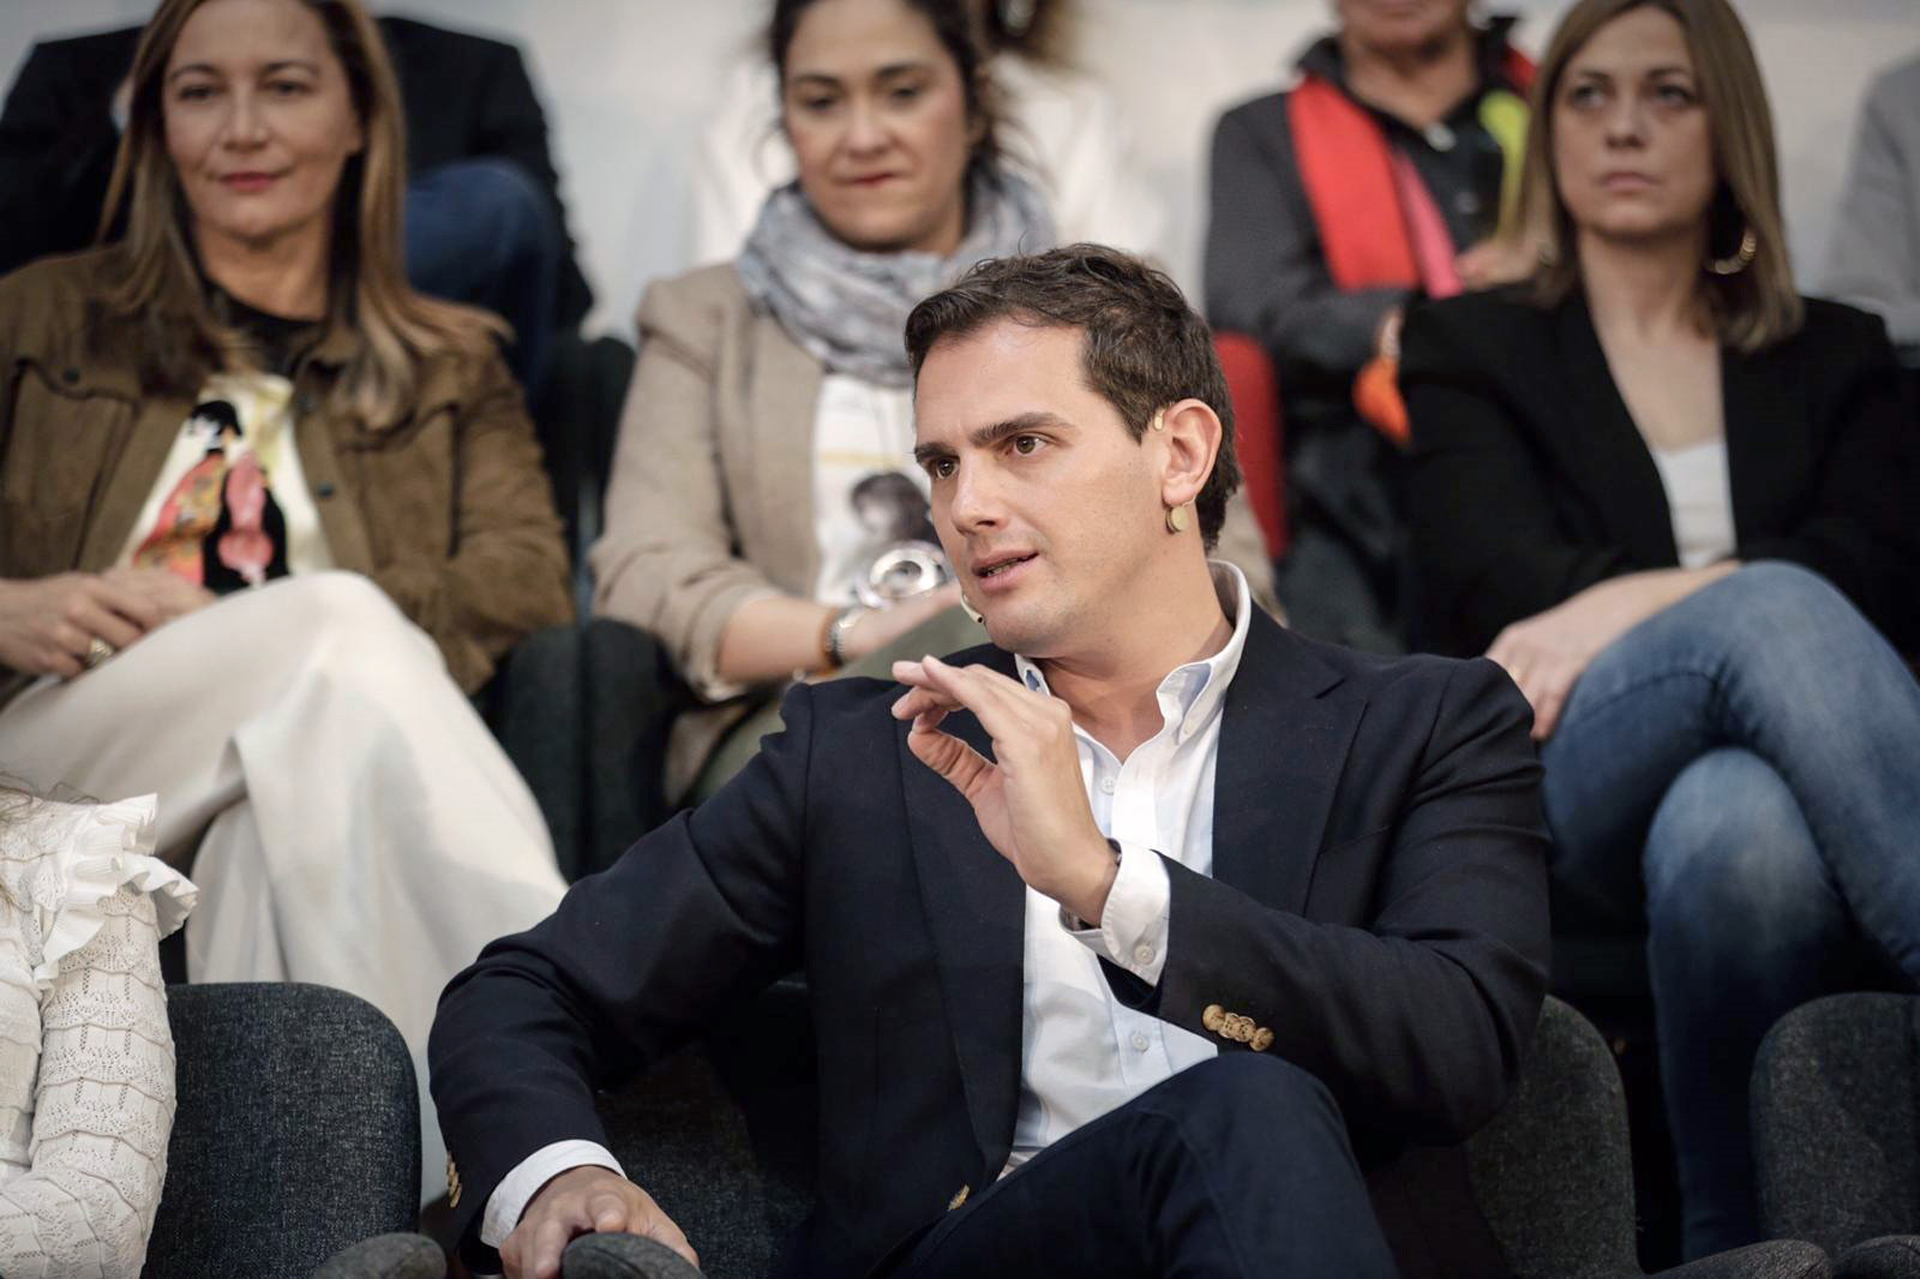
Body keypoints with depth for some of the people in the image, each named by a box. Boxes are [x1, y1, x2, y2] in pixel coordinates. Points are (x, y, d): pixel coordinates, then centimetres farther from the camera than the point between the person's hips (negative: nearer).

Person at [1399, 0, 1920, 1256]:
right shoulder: (1471, 348, 20)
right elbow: (1497, 576, 1)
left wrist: (1632, 608, -12)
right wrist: (1725, 594, -15)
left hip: (1781, 785, 2)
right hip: (1570, 789, -1)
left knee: (1734, 819, -41)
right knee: (1772, 609, -38)